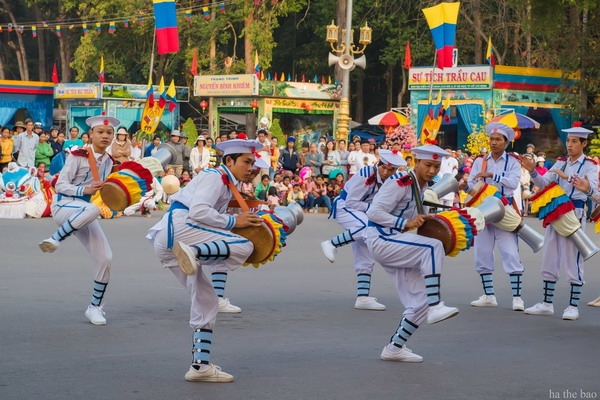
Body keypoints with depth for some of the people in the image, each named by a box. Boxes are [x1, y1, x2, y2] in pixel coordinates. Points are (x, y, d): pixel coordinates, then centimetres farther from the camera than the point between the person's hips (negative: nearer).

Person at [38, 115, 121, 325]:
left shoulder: (109, 161, 8)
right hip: (64, 206, -7)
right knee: (93, 209, -42)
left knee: (105, 258, -5)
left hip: (85, 214, 7)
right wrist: (85, 190, -26)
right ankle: (55, 239, -31)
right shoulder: (78, 156, -12)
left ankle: (95, 307, 10)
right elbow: (60, 185, -13)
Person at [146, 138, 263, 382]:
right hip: (177, 226, -10)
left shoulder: (226, 185, 28)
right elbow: (198, 211, -17)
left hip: (168, 243, 10)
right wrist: (233, 221, -12)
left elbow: (211, 219, 23)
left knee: (206, 299, 12)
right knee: (243, 246, -21)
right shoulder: (215, 177, -1)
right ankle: (193, 252, -38)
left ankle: (200, 365, 10)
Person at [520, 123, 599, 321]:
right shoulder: (560, 163, 13)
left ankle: (573, 307, 0)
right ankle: (547, 304, 17)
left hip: (574, 213, -6)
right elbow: (543, 184, 8)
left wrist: (568, 177, -27)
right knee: (549, 259, 9)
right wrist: (533, 171, -10)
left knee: (572, 260, -4)